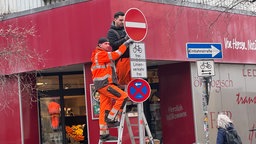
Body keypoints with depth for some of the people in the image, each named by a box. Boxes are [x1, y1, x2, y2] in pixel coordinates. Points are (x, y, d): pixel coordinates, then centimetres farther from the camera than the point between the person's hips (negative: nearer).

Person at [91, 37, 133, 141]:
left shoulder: (104, 55, 25)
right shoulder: (100, 54, -7)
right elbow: (115, 55, -15)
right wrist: (126, 44, -11)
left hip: (105, 84, 10)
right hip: (104, 84, -10)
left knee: (105, 109, 7)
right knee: (123, 96, -17)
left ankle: (104, 133, 6)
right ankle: (110, 119, -13)